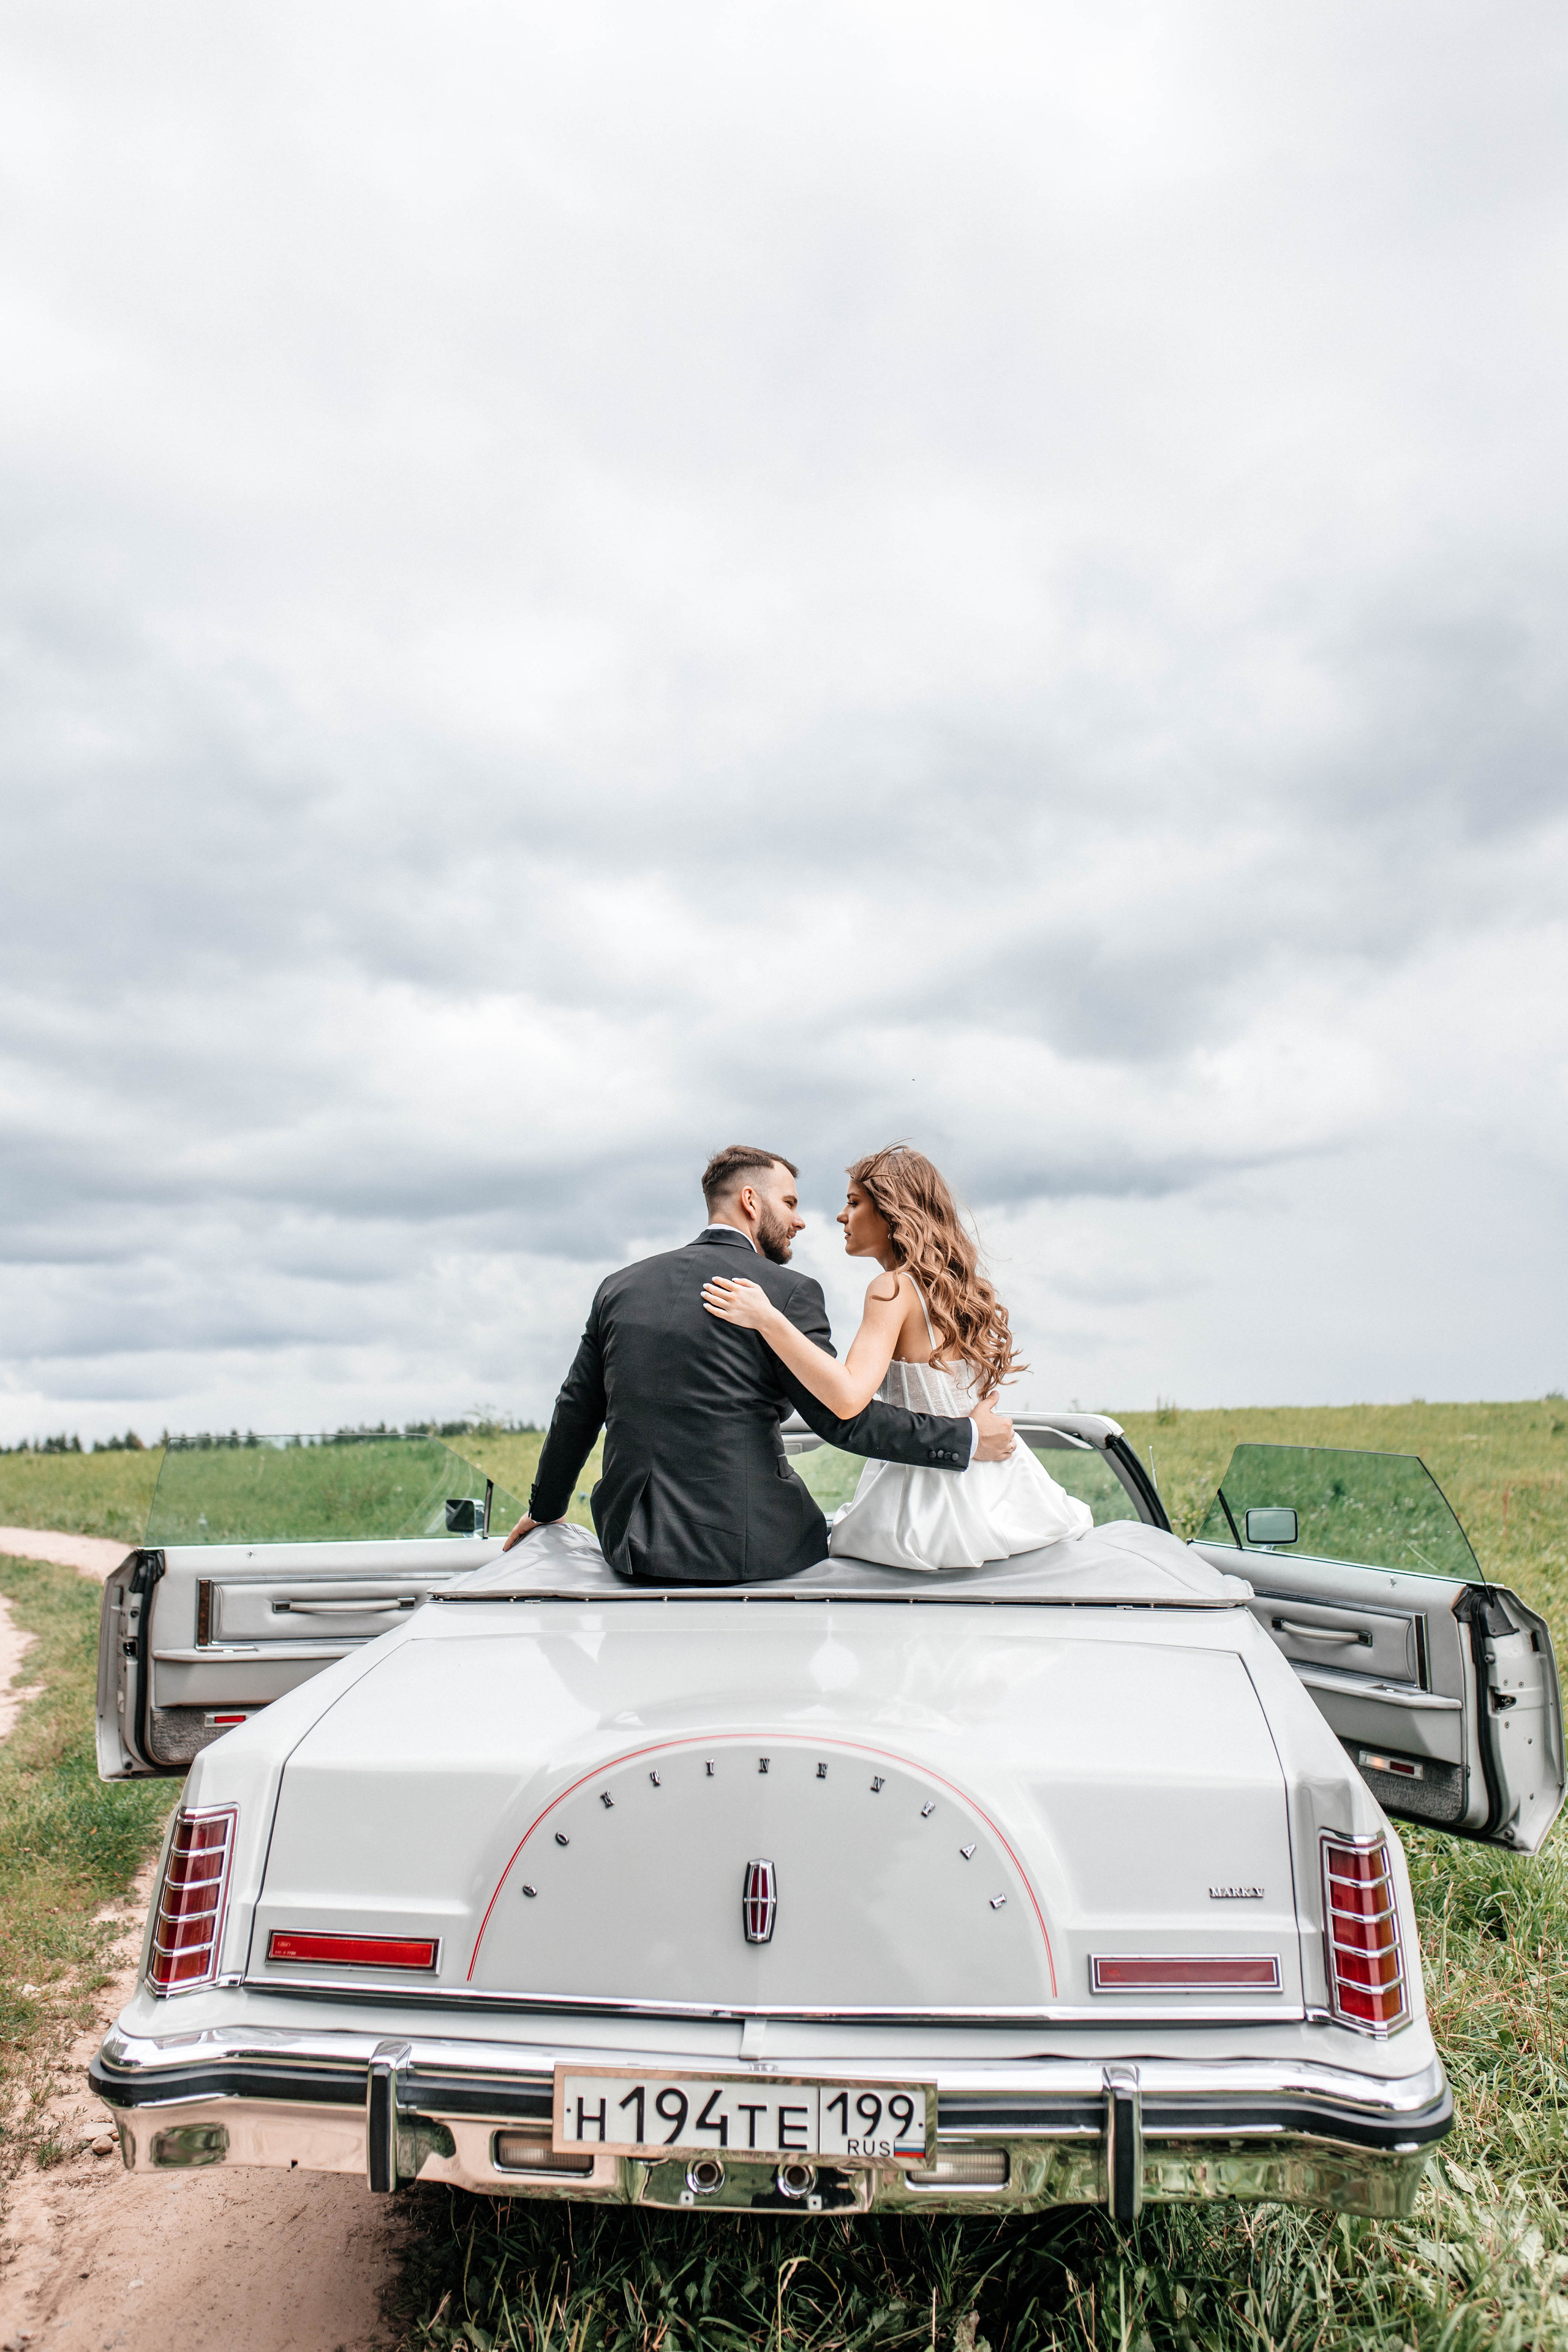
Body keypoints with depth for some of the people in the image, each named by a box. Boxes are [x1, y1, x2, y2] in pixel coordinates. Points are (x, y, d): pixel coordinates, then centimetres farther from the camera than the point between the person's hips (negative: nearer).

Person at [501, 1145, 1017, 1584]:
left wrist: (545, 1508, 30)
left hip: (632, 1542, 6)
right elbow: (842, 1417, -11)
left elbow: (575, 1414, 15)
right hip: (743, 1548, -5)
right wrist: (968, 1437, -1)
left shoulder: (620, 1286, 7)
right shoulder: (787, 1291, -9)